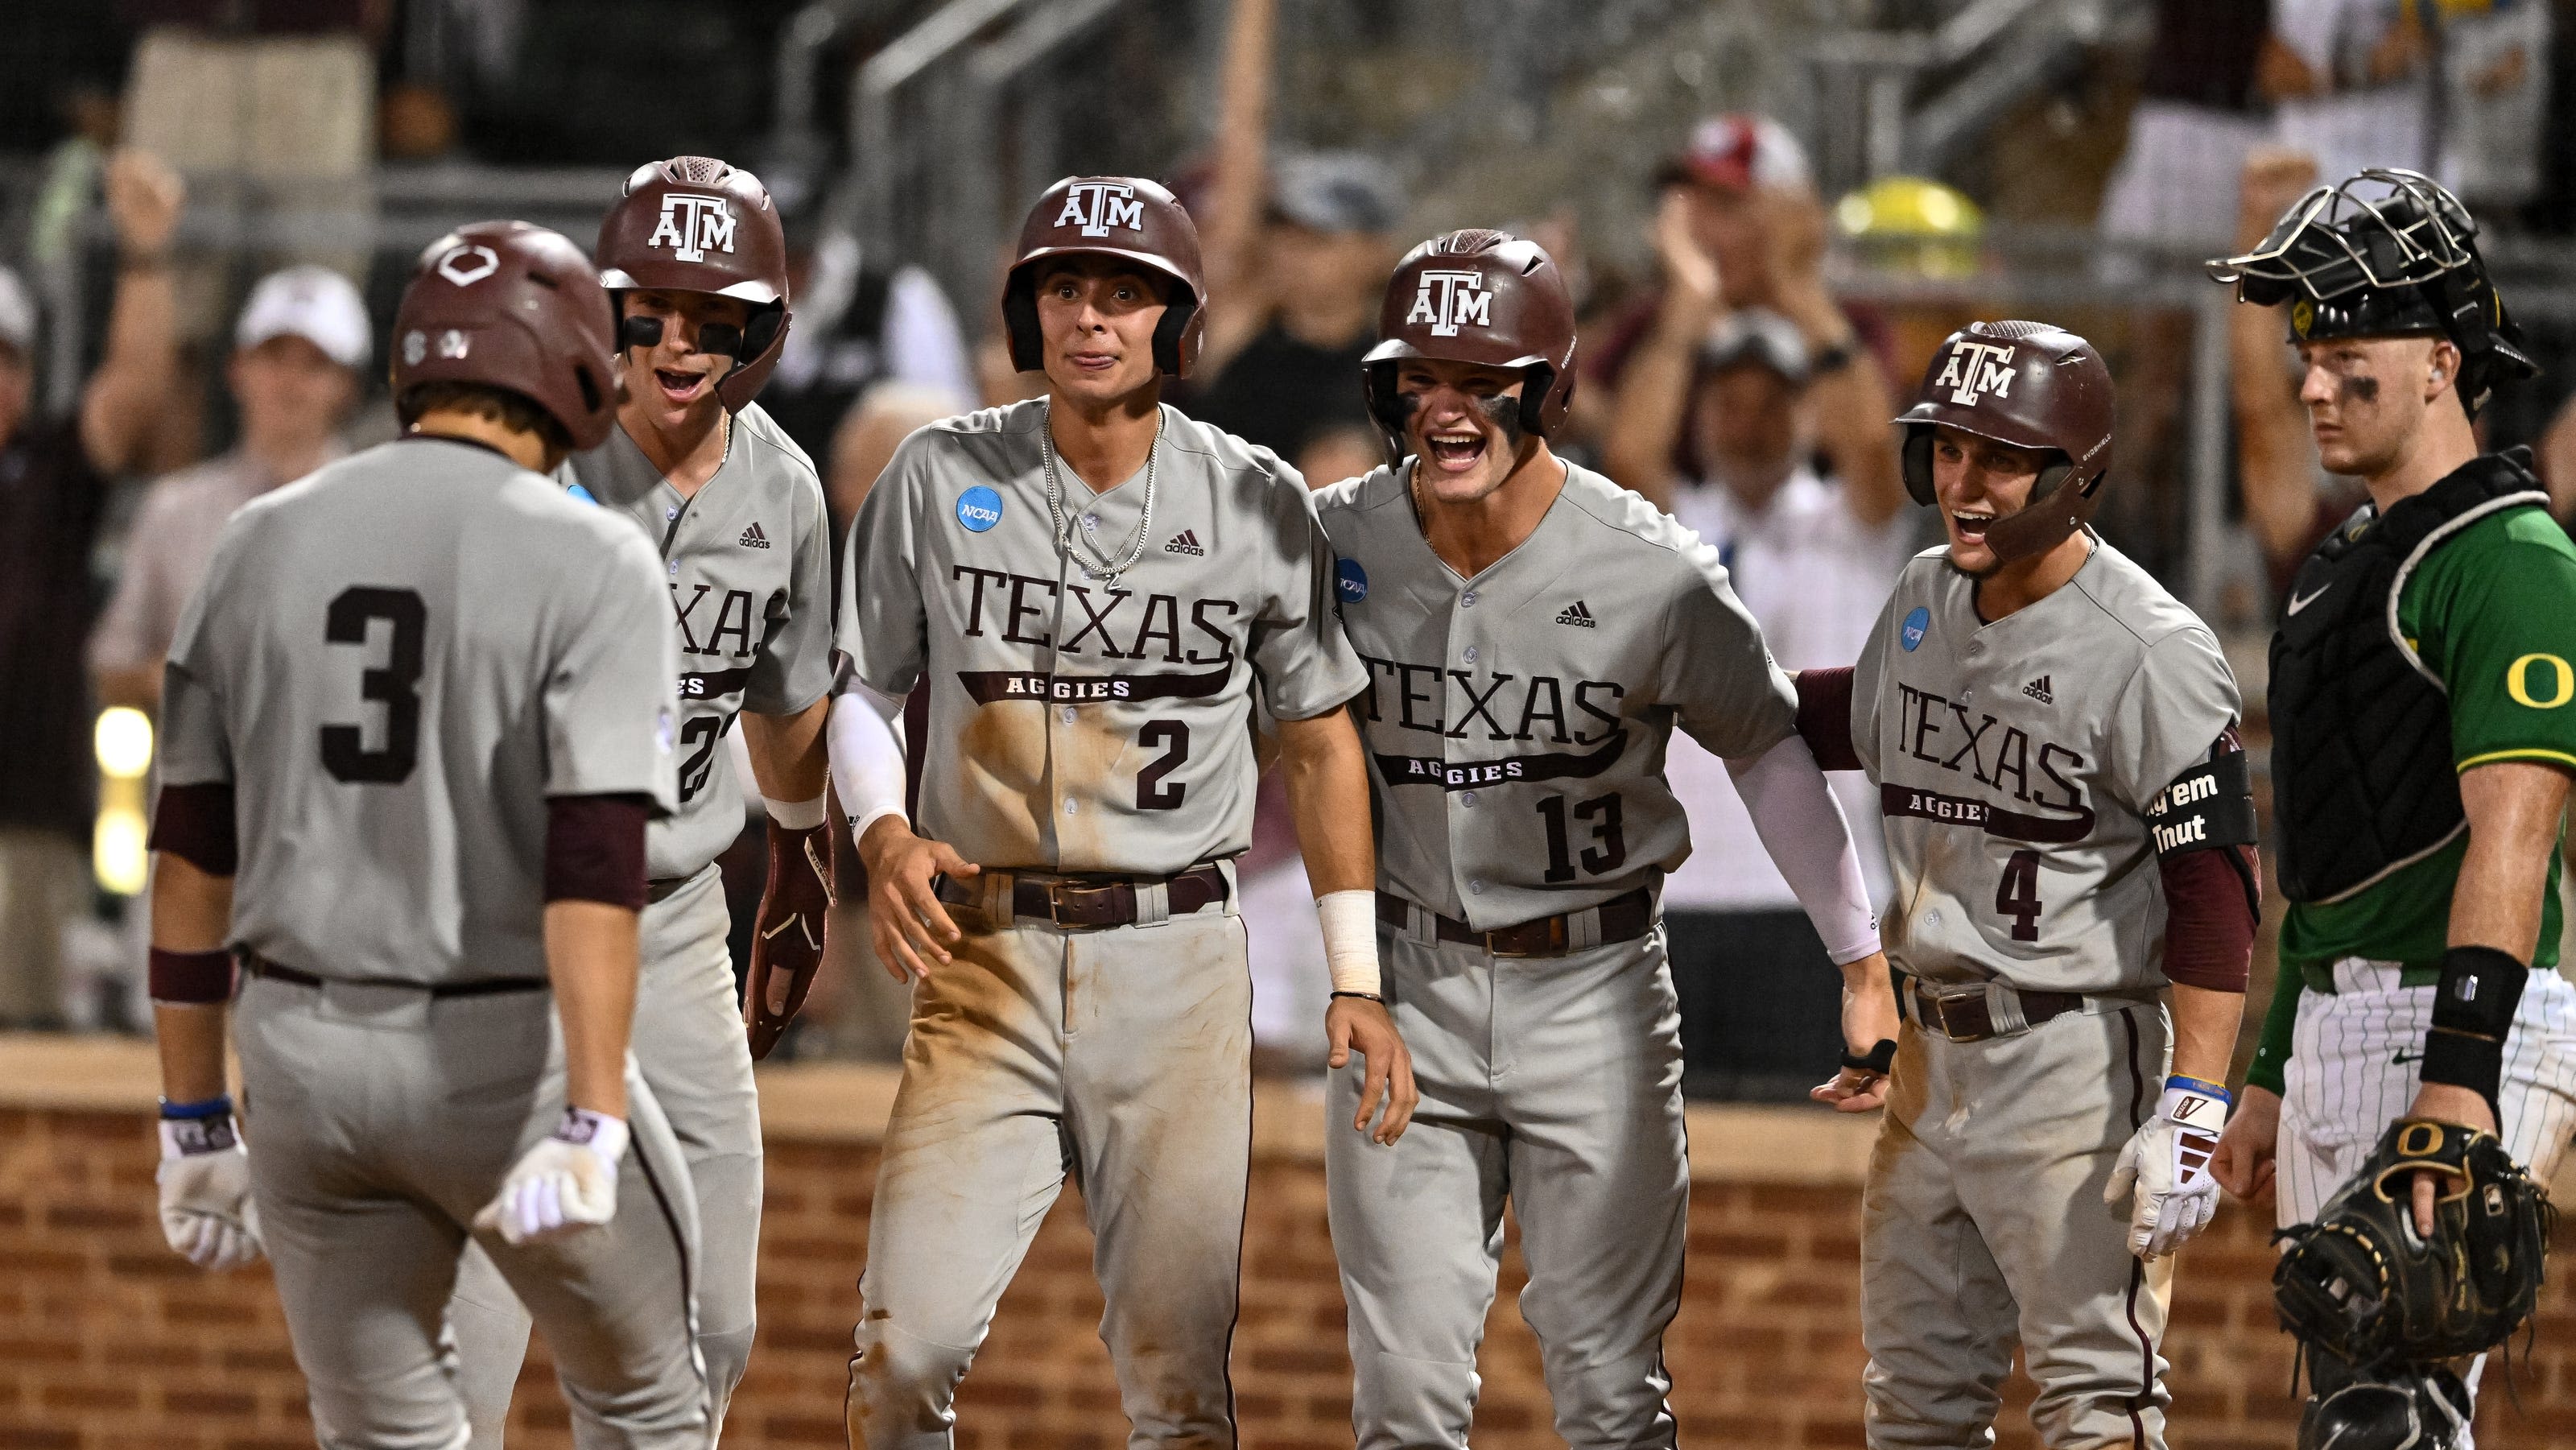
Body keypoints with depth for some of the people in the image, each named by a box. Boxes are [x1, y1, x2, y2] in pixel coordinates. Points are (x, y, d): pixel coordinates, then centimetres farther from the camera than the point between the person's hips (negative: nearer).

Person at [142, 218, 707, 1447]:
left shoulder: (261, 544, 4)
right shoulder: (589, 561, -9)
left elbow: (190, 854, 4)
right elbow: (594, 859, -20)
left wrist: (195, 1122, 11)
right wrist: (590, 1127, -25)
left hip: (302, 1060, 4)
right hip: (507, 1056, -4)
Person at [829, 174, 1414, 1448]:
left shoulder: (1258, 503, 2)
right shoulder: (938, 479, 2)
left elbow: (1318, 740, 9)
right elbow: (858, 687, 11)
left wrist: (1355, 978, 4)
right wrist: (885, 835, -10)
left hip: (1177, 961, 0)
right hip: (989, 959, 0)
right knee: (906, 1346, -11)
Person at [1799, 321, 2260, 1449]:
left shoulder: (2149, 651, -16)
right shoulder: (1925, 597, 8)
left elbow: (2214, 893, -18)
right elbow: (1867, 726, 30)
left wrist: (2192, 1112, -25)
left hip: (2075, 1059, -8)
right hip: (1930, 1055, 8)